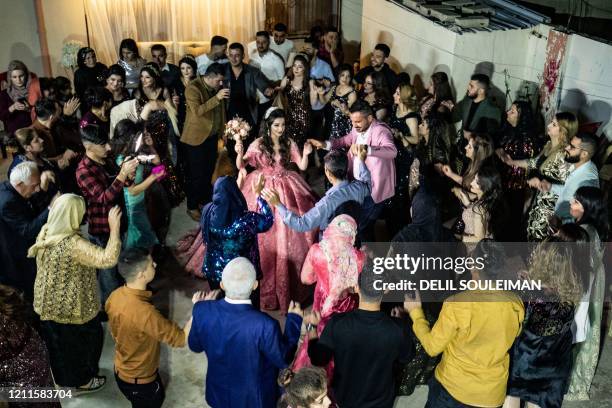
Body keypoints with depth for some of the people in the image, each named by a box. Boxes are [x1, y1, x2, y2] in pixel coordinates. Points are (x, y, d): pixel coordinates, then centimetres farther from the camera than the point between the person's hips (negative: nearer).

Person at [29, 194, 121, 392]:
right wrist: (114, 228, -39)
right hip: (72, 308, -8)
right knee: (82, 340, 18)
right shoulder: (73, 244, -35)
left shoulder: (44, 232, -9)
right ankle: (82, 381, 39)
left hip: (47, 303, 8)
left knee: (59, 342, 29)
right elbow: (107, 259, -42)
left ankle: (64, 377, 52)